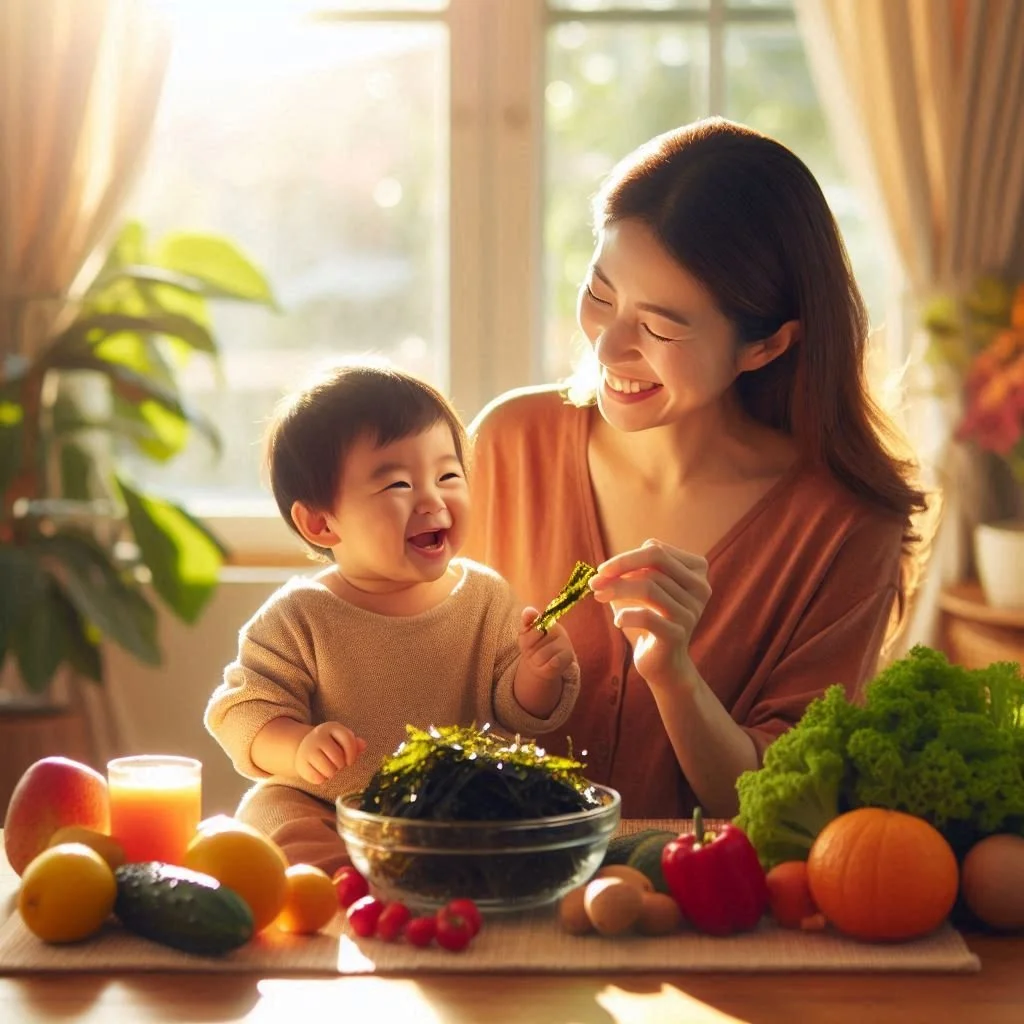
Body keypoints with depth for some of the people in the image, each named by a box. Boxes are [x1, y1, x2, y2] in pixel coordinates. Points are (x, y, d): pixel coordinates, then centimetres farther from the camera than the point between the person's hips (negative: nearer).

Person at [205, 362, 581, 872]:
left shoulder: (487, 597, -1)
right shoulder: (299, 618, -10)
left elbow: (518, 716, 5)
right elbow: (241, 714, -9)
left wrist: (538, 673, -18)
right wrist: (298, 746, -29)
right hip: (325, 814, -2)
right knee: (271, 811, -28)